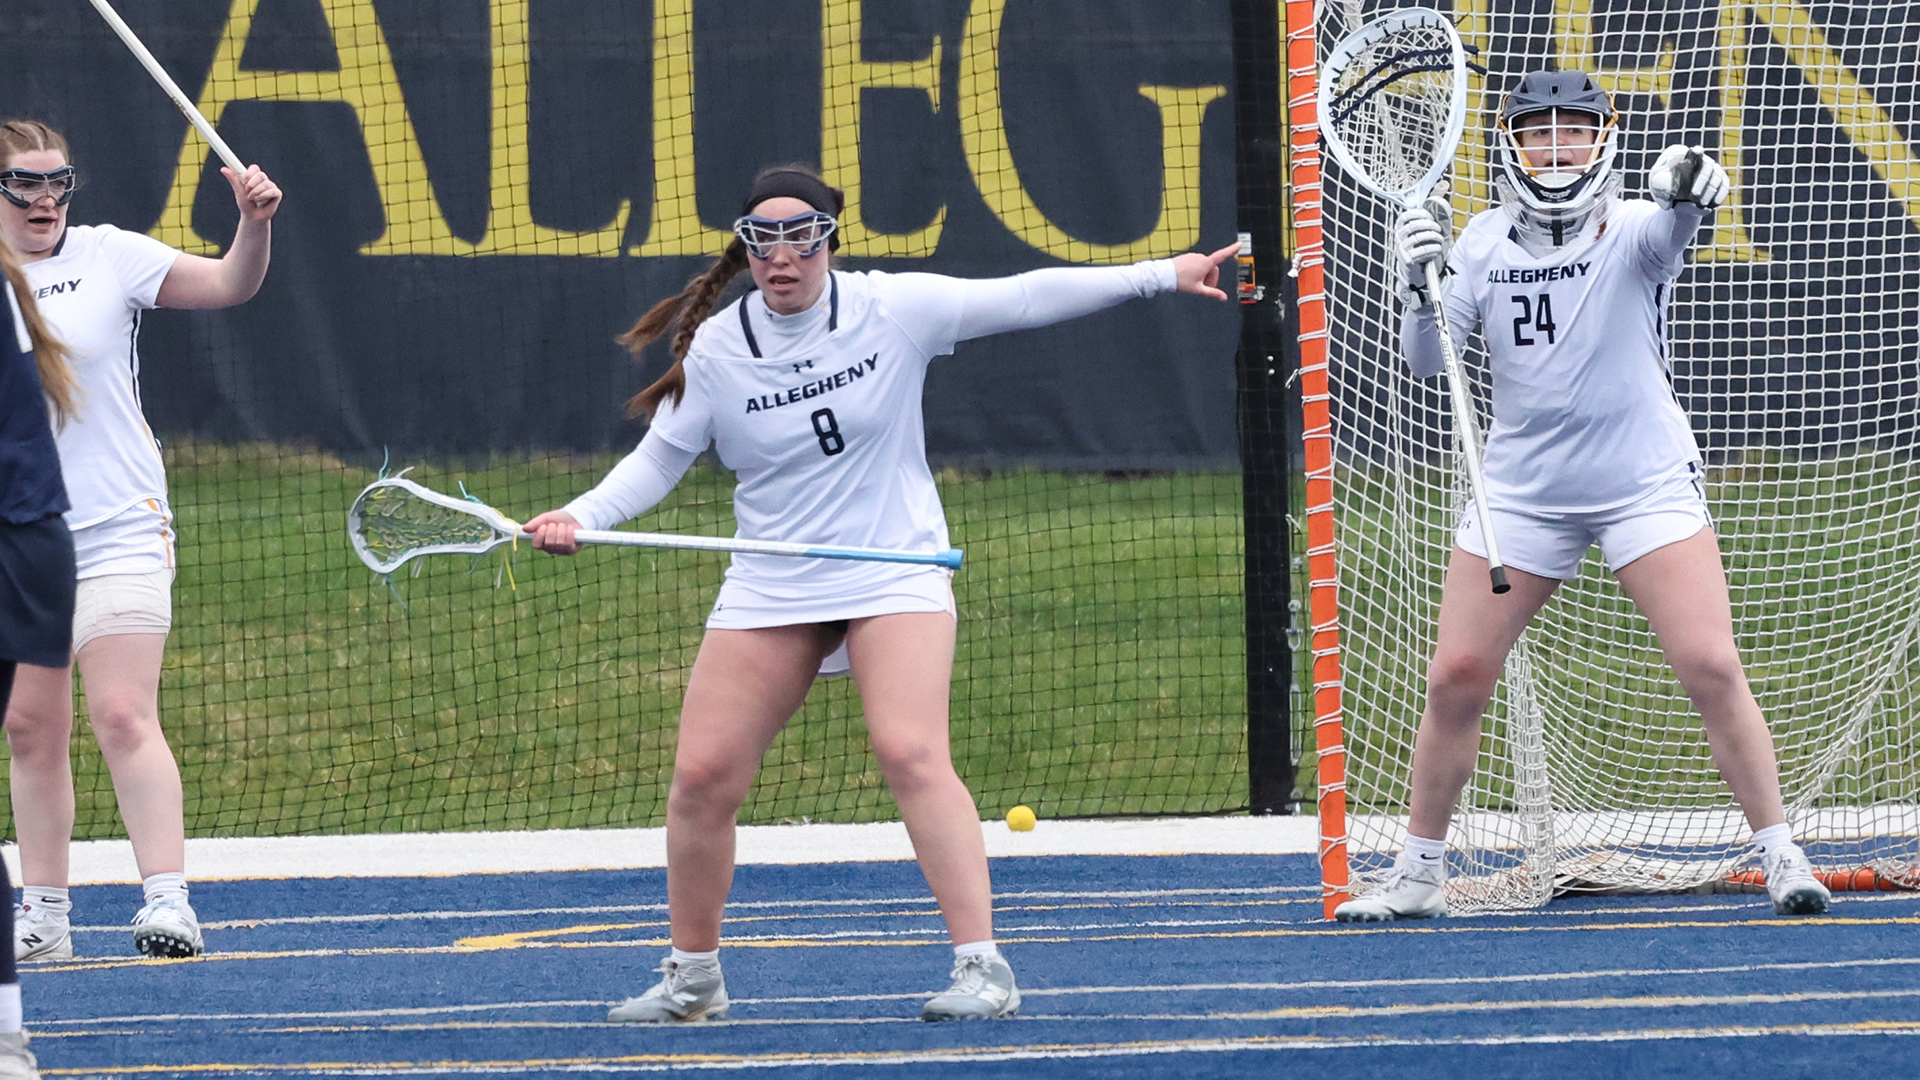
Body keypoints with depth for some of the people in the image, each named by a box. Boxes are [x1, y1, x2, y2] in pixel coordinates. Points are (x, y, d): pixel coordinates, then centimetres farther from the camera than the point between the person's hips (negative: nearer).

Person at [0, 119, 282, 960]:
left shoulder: (107, 257, -1)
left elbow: (230, 285, -7)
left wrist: (255, 225, -23)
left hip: (116, 533, -3)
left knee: (123, 718, -13)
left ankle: (168, 902, -17)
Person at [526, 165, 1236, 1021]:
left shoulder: (893, 310, -8)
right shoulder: (716, 349, -3)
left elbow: (1025, 298, -5)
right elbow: (658, 460, 6)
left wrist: (1163, 274, -7)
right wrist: (580, 517, -11)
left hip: (896, 574, -3)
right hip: (769, 589, 3)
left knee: (911, 754, -22)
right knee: (701, 774, -2)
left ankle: (983, 967, -20)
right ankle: (692, 976, 17)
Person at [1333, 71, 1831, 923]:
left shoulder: (1632, 231, -9)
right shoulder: (1484, 244, 1)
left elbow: (1671, 231, -33)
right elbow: (1426, 363, -1)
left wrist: (1687, 195, -57)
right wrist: (1420, 283, -20)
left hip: (1646, 486, -3)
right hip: (1520, 491, 3)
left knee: (1711, 667, -13)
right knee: (1455, 677, -1)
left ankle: (1780, 856, -2)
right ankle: (1417, 874, 14)